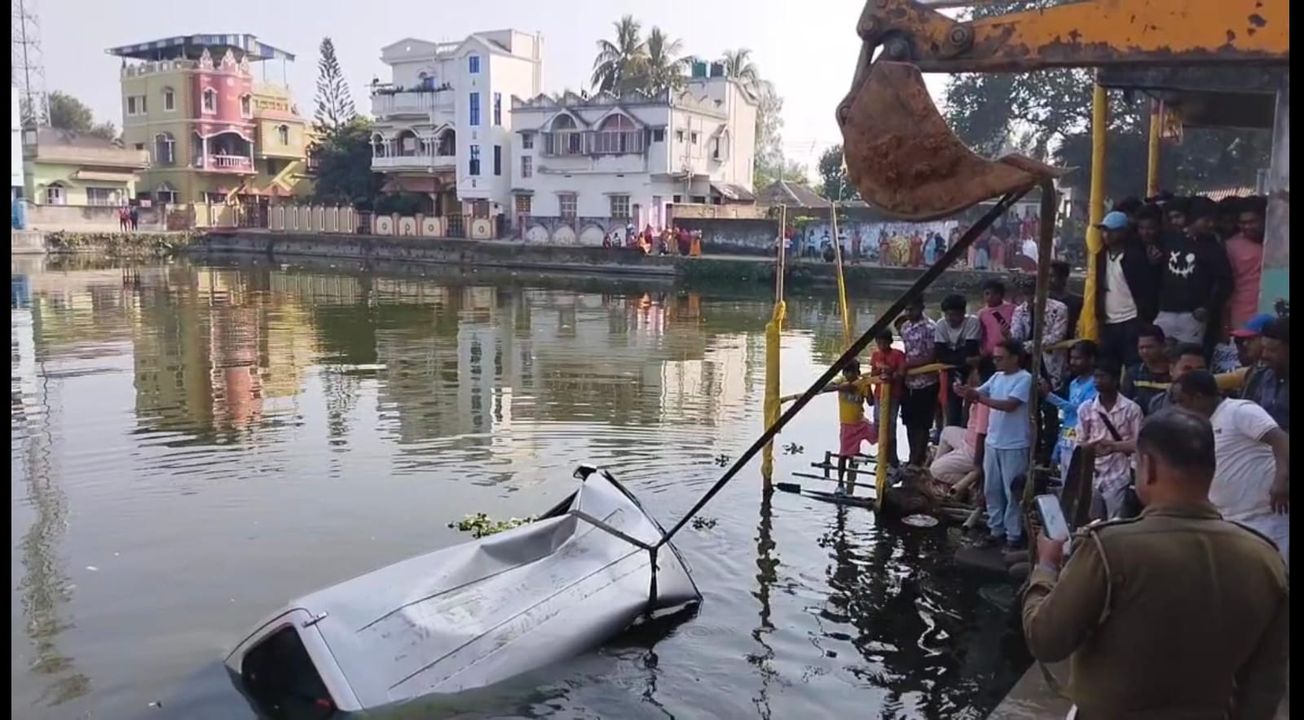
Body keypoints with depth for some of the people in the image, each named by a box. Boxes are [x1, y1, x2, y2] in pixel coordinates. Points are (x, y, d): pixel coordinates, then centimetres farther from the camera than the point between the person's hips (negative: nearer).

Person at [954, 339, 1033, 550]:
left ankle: (1014, 535, 9)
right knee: (991, 489, 13)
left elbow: (1010, 405, -24)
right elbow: (978, 393, 6)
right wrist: (966, 391, -17)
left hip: (1014, 445, -7)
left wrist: (979, 398, -29)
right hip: (992, 442, 7)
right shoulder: (997, 377, 9)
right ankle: (996, 529, 24)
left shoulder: (1024, 379, -14)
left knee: (1012, 492, 0)